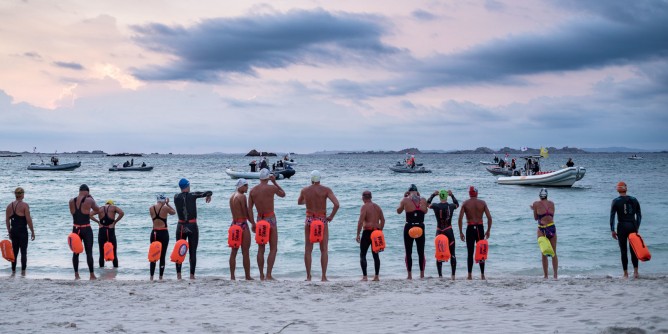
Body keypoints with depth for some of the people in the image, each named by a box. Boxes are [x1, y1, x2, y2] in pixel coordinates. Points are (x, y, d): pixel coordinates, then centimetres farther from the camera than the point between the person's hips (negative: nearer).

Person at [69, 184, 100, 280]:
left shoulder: (71, 201, 0)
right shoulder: (89, 200, -11)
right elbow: (97, 210, 5)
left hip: (75, 229, 3)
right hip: (86, 229, -3)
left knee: (75, 252, 10)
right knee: (89, 252, 2)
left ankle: (76, 274, 11)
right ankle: (92, 275, 4)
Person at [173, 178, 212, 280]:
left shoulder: (176, 197, -1)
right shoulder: (192, 195, -8)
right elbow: (209, 192, -5)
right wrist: (209, 196, 17)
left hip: (181, 226, 2)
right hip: (192, 226, -2)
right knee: (193, 252, 3)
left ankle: (178, 274, 4)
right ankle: (192, 275, 1)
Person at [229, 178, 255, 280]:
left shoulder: (232, 197, 13)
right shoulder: (242, 196, -12)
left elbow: (237, 211, 13)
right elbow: (246, 212, -13)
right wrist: (253, 223, -3)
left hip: (234, 224, 8)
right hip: (242, 224, -8)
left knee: (234, 252, 9)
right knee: (245, 252, -2)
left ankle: (232, 276, 9)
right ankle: (248, 276, 1)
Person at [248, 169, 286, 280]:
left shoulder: (252, 190, 1)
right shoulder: (272, 188, -9)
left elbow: (249, 208, -2)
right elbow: (283, 194, 11)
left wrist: (253, 223, 1)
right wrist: (275, 182, 15)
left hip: (259, 219, 4)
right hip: (271, 219, -4)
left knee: (261, 249, 11)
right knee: (273, 249, 2)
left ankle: (261, 275, 12)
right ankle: (269, 274, -7)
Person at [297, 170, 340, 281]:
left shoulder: (304, 190, 1)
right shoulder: (326, 190, -6)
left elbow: (299, 202, 22)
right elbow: (336, 204, -17)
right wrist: (331, 216, -4)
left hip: (309, 220, 1)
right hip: (322, 220, -1)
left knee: (308, 250, 8)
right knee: (324, 250, 6)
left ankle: (308, 276, 6)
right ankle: (324, 276, 3)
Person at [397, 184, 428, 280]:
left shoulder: (405, 200, -7)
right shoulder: (423, 200, -2)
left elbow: (399, 211, 8)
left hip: (409, 227, -2)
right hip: (420, 227, 2)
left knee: (408, 252, 5)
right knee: (421, 252, 10)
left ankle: (409, 275, 2)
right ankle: (422, 274, 11)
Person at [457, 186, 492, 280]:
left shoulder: (465, 203, 0)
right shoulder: (482, 203, 2)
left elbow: (460, 218, -7)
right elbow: (489, 218, -2)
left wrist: (461, 232, -2)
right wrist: (488, 231, 6)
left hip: (470, 228, -1)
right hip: (480, 228, 1)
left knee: (470, 253, 5)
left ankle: (469, 275, 4)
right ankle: (482, 275, 10)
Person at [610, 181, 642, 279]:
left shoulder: (616, 201, -5)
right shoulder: (634, 200, 4)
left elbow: (612, 216, -8)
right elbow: (639, 215, 8)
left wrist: (612, 230, -3)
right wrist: (637, 227, 16)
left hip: (622, 227, -2)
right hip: (633, 226, 3)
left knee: (624, 251, 4)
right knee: (633, 250, 11)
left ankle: (626, 274, 5)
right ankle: (635, 271, 0)